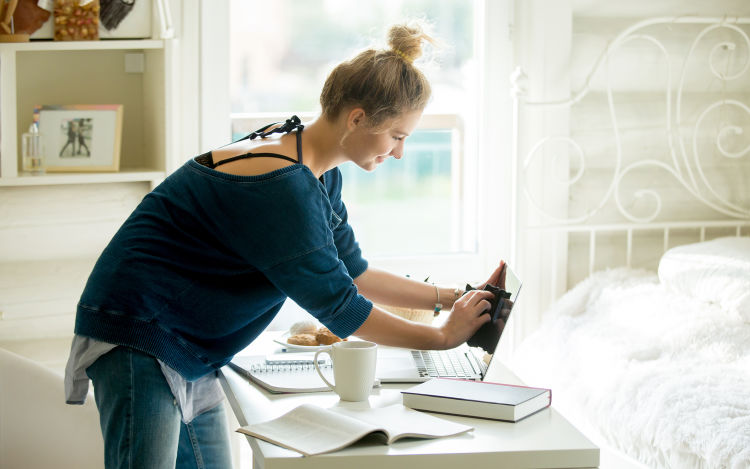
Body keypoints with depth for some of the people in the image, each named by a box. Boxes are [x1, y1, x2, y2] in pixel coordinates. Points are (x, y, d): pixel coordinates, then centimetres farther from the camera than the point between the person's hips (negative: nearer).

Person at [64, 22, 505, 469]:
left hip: (189, 356, 10)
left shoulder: (319, 175, 6)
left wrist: (451, 297, 9)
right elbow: (337, 303, -20)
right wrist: (443, 336, -11)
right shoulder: (283, 186, -26)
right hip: (138, 335, -10)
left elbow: (353, 272, 15)